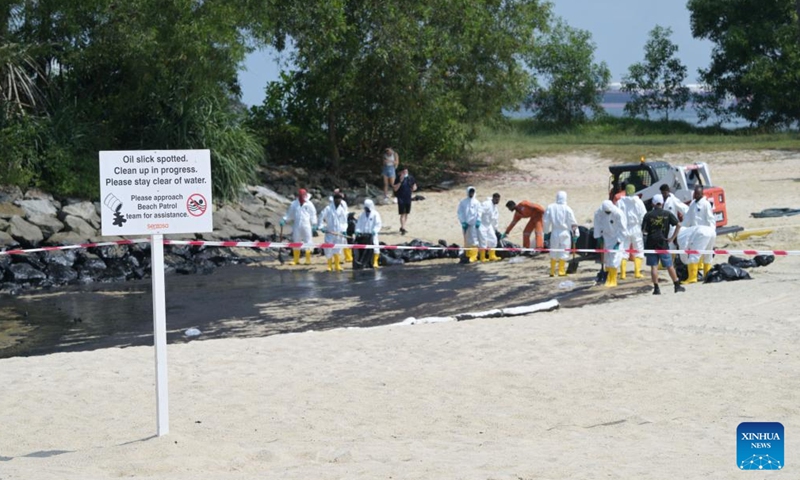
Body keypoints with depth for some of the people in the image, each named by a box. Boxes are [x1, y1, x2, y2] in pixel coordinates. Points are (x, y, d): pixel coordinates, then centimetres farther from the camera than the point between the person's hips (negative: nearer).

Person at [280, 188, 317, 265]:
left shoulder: (309, 204, 2)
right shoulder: (294, 204, 8)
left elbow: (313, 215, 4)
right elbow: (289, 214, 13)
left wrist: (314, 224, -3)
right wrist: (284, 220, 1)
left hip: (306, 226, -2)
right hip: (297, 226, 2)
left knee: (307, 242, -1)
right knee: (296, 242, 5)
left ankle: (308, 260, 8)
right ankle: (296, 260, 13)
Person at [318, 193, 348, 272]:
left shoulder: (343, 209, 8)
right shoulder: (328, 209, -3)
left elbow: (344, 221, 12)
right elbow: (321, 217, -3)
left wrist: (344, 230, 2)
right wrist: (322, 227, -10)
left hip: (339, 233, 2)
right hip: (329, 232, -2)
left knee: (338, 249, 4)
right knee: (329, 249, -2)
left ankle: (337, 265, 10)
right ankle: (330, 265, 8)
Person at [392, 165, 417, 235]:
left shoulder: (410, 178, 3)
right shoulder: (398, 179, -10)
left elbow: (414, 186, 16)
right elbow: (395, 189, -15)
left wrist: (413, 189, -7)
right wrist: (400, 181, -23)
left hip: (408, 198, 5)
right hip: (401, 198, -5)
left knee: (406, 214, 13)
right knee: (402, 214, -10)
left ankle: (402, 227, 26)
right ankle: (403, 228, -12)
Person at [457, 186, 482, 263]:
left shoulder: (476, 202, 8)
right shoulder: (462, 202, 7)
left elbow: (479, 212, 6)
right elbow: (460, 213, 5)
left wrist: (478, 221, -7)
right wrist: (463, 222, -5)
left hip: (474, 223, -1)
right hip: (466, 223, 1)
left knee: (474, 240, -8)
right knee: (467, 240, 5)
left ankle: (473, 256, -8)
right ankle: (468, 255, 11)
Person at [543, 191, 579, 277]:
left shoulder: (550, 208, -1)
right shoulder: (567, 209, -8)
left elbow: (546, 221, 4)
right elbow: (572, 223, -5)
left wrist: (546, 232, 13)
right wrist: (575, 233, 2)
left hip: (554, 233, 3)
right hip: (565, 232, -3)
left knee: (553, 253, 13)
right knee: (563, 253, 3)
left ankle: (552, 272, 16)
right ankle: (561, 271, 2)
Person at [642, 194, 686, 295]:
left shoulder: (648, 215, -2)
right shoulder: (667, 214, 1)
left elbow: (643, 230, -3)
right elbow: (678, 225, -4)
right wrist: (672, 238, -1)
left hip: (651, 243, -1)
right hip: (663, 243, 1)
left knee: (654, 266, 2)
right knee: (669, 266, 10)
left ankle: (656, 288, -2)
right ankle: (677, 286, 15)